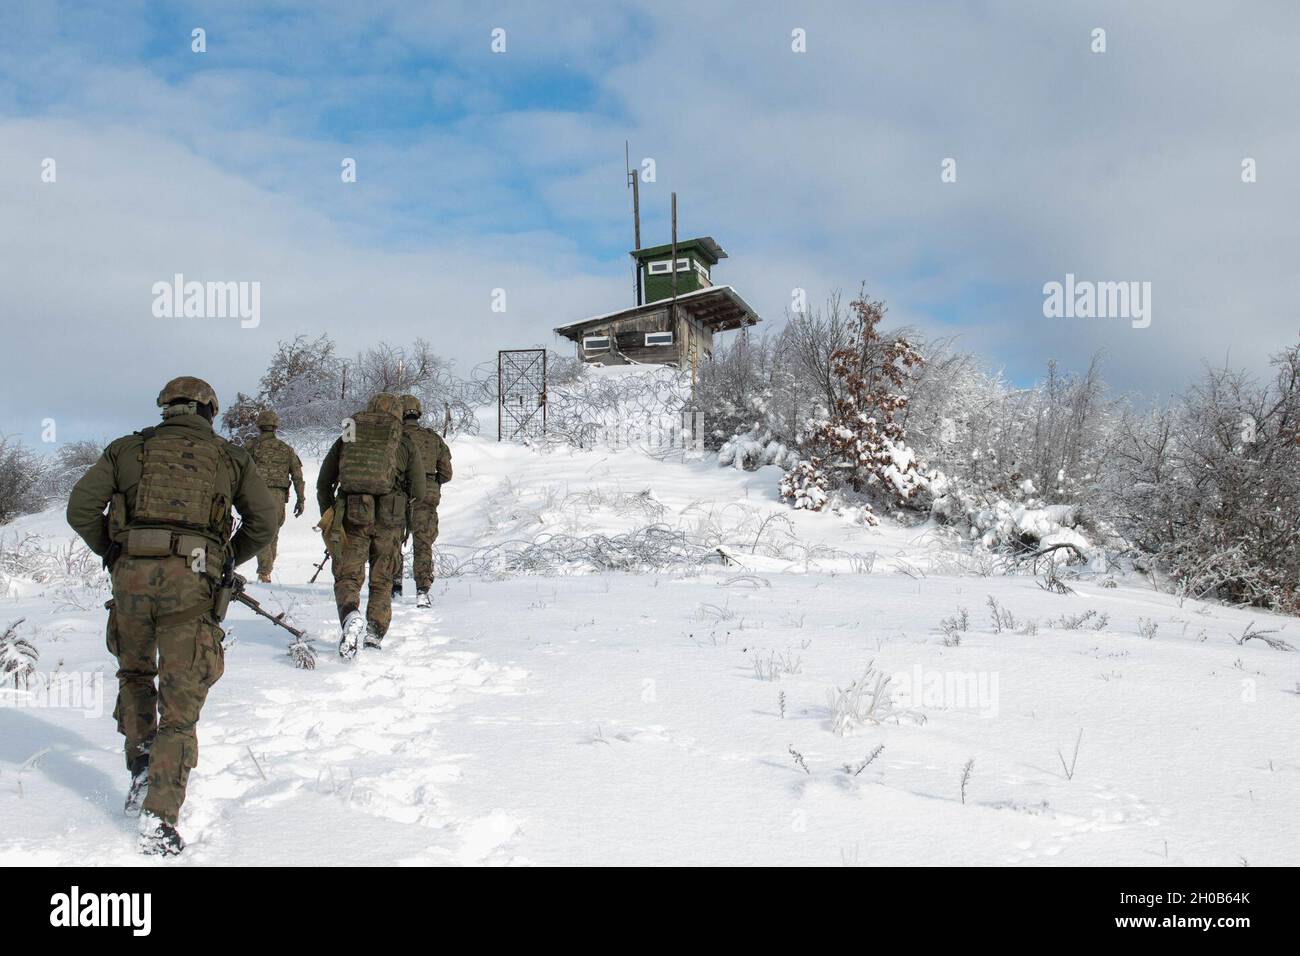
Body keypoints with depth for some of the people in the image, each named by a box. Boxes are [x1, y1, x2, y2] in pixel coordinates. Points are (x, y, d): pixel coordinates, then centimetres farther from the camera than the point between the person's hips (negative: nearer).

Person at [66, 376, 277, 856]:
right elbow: (264, 520, 8)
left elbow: (80, 507, 6)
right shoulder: (229, 457, 15)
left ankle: (141, 769, 18)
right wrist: (229, 560, 21)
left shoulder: (128, 449, 15)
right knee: (180, 699, 2)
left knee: (134, 674, 27)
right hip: (192, 580, -1)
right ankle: (160, 820, -4)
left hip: (132, 575, 1)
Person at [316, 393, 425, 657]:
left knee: (347, 576, 4)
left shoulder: (346, 439, 13)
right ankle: (375, 634, 10)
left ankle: (351, 616, -24)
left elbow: (324, 483, 14)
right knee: (382, 579, 14)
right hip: (389, 518, 0)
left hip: (351, 516, 0)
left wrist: (328, 517, 26)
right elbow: (418, 491, 6)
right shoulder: (405, 443, 8)